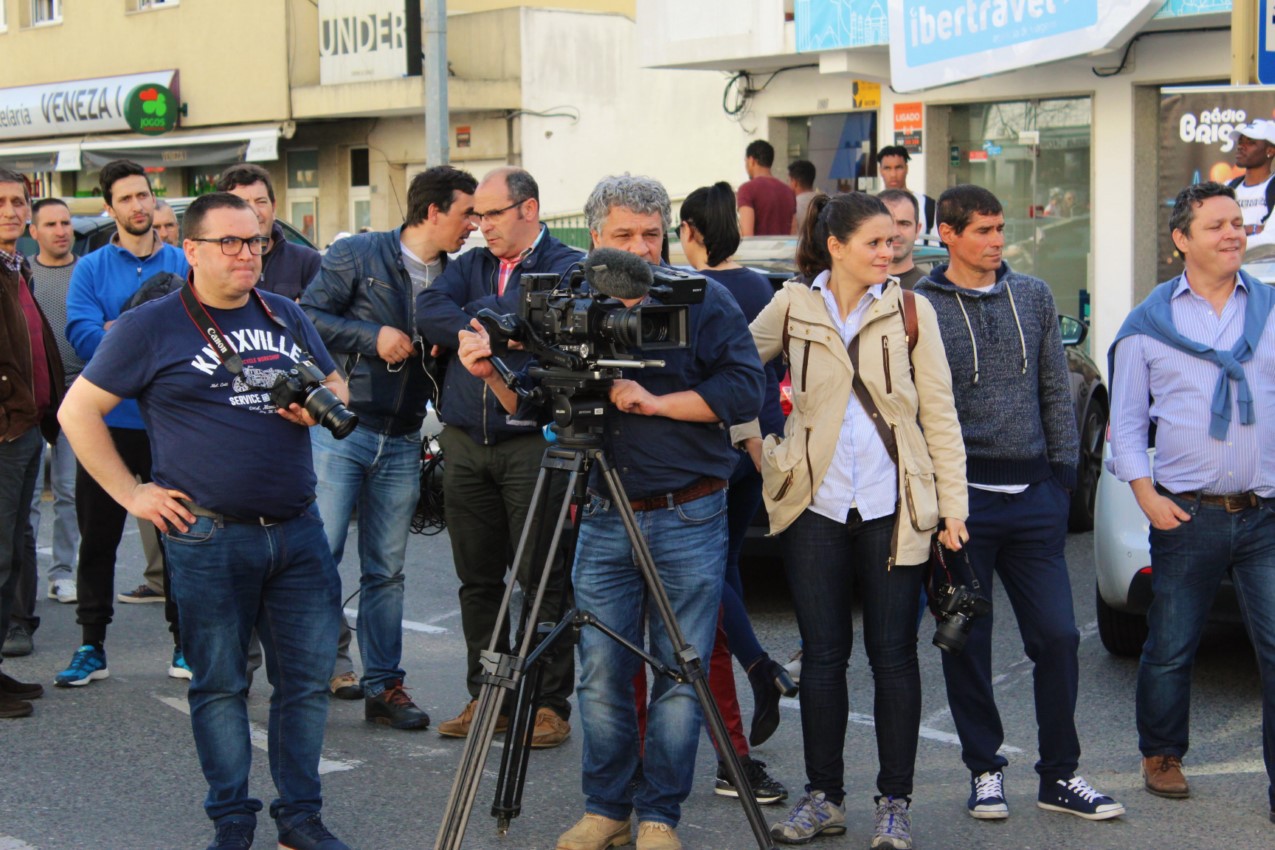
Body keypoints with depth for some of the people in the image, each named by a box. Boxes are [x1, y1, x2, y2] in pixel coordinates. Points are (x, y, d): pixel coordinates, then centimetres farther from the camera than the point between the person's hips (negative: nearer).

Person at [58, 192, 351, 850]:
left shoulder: (287, 317, 13)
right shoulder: (150, 327, -2)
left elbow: (336, 387, 24)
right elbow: (78, 412, 0)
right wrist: (130, 493, -4)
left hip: (298, 530, 4)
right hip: (209, 539, -4)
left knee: (308, 677, 6)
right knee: (220, 684, 4)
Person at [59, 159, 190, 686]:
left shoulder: (184, 265, 4)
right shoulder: (91, 269, 3)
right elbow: (82, 334, -10)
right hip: (108, 423, 0)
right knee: (97, 538, 6)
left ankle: (185, 642, 18)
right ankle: (91, 647, 16)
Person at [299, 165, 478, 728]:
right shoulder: (357, 255, -4)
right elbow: (307, 317, -7)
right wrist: (372, 337, -14)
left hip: (402, 443, 5)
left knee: (386, 571, 7)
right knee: (320, 555, -6)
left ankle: (384, 686, 12)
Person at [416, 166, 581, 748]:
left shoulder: (567, 267, 1)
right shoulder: (471, 265, 17)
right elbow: (429, 313, 0)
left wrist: (474, 317, -10)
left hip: (531, 443, -5)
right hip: (466, 443, 5)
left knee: (542, 579, -3)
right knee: (478, 579, 10)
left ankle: (549, 704, 5)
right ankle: (486, 697, 19)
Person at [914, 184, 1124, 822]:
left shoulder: (1033, 296, 12)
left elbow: (1056, 390, 15)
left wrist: (1064, 470, 9)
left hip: (1034, 495, 3)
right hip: (962, 496, -3)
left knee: (1058, 636, 1)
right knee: (967, 642, 3)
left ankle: (1061, 775, 12)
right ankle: (985, 770, 17)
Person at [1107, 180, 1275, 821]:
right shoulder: (1149, 322, 5)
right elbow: (1126, 418, 7)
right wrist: (1146, 493, -3)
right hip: (1187, 515, 0)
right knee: (1170, 648, 9)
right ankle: (1161, 756, 30)